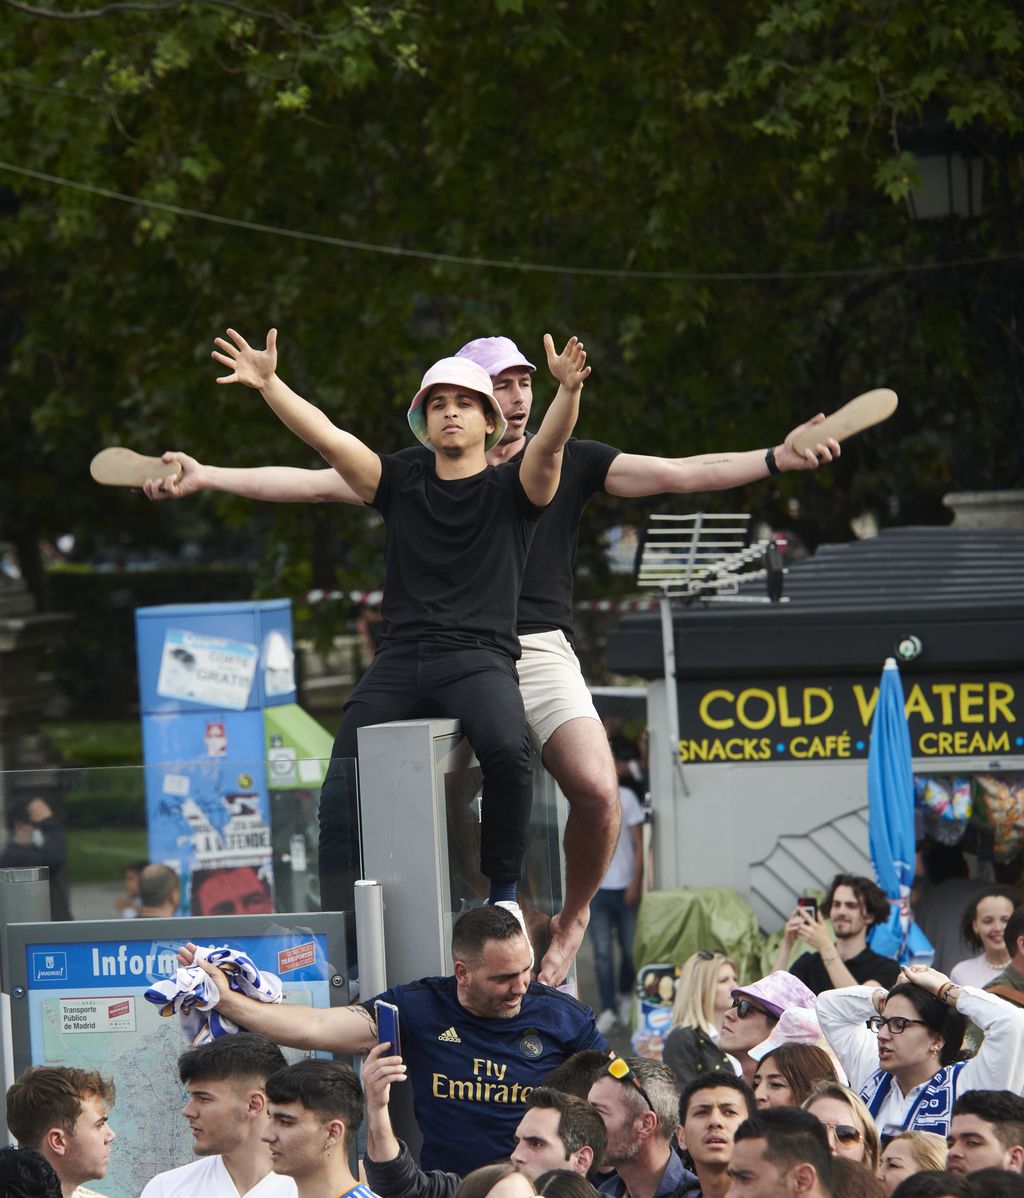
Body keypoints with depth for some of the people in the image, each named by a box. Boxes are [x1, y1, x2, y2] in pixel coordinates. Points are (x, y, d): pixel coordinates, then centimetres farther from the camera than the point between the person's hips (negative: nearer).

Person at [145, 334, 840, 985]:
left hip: (541, 652, -1)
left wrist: (777, 459, -9)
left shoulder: (568, 463, 13)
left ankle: (575, 918, 4)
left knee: (596, 790, -23)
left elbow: (672, 475, 4)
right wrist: (205, 477, 7)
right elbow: (314, 483, 13)